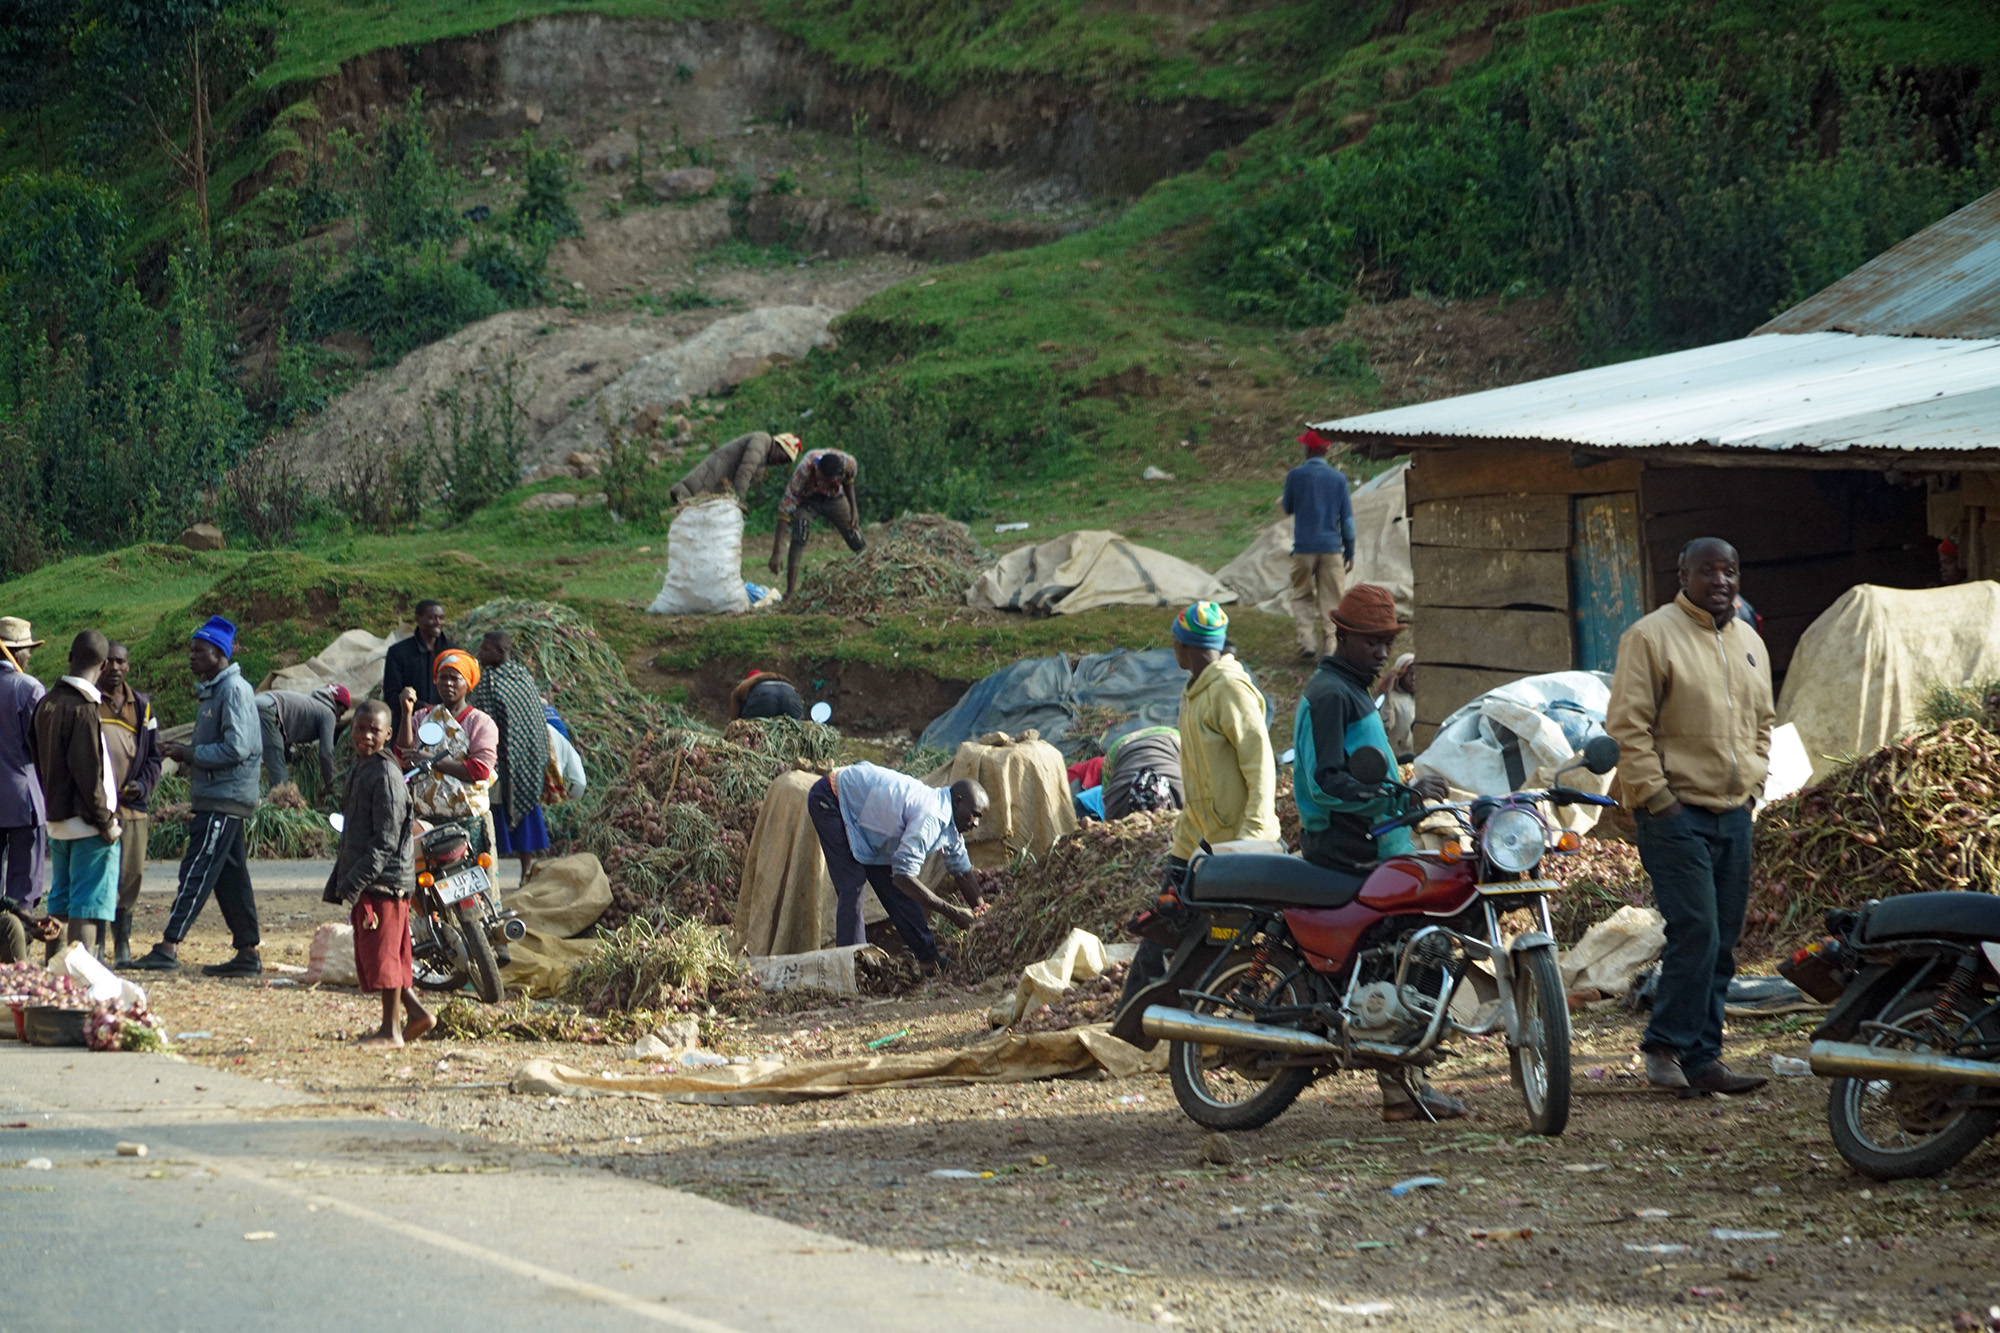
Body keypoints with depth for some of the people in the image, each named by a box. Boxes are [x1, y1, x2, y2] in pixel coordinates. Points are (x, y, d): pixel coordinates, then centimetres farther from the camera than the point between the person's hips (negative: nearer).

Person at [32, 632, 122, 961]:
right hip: (86, 822, -8)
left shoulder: (47, 703, 9)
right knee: (89, 901, -5)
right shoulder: (82, 709, -17)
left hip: (56, 819, 8)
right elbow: (88, 771, -19)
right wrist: (104, 821, -14)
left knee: (60, 899, 16)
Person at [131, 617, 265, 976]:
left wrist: (189, 754, -15)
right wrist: (185, 752, 6)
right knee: (230, 876, 10)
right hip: (214, 797, 10)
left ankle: (169, 947, -15)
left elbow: (236, 748, -21)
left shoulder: (234, 690, -12)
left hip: (224, 799, -10)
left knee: (197, 872, -12)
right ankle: (247, 955, 13)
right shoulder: (210, 691, 18)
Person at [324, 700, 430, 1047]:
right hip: (365, 880, 10)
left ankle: (390, 1029, 2)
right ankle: (416, 1010, 20)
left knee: (382, 954, -5)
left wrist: (355, 881, -22)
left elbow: (386, 840, -19)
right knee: (369, 956, 12)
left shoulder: (386, 775, -14)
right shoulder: (358, 769, 16)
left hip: (385, 878, -10)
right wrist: (338, 881, 22)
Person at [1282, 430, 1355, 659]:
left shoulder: (1296, 475, -4)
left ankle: (1307, 640, -6)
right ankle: (1327, 648, 3)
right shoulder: (1338, 478, 1)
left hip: (1303, 547, -1)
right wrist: (1350, 552, 9)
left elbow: (1288, 508, 12)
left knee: (1302, 597, 11)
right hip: (1332, 548, 1)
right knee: (1330, 601, 6)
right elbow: (1347, 518, 3)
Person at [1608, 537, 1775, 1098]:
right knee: (1695, 933, -15)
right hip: (1676, 814, -7)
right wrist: (1655, 797, -14)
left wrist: (1753, 783, 15)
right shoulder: (1652, 636, -7)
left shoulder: (1750, 643, 16)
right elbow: (1627, 725, -11)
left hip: (1734, 815, 7)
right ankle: (1668, 1048, -7)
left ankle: (1702, 1056, 10)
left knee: (1722, 943, 6)